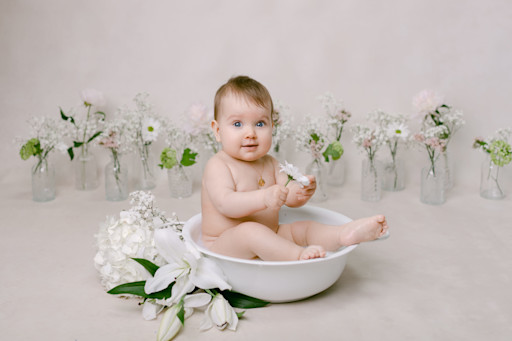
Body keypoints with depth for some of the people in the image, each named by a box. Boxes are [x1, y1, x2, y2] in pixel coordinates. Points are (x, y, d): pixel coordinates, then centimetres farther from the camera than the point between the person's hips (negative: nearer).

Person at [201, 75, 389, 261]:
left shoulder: (269, 164, 11)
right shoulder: (218, 166, -12)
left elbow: (290, 198, 1)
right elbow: (225, 204, -28)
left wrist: (303, 191, -23)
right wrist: (263, 199, -43)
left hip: (268, 240, 7)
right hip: (223, 246, -7)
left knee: (302, 228, -4)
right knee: (248, 230, -35)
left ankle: (344, 234, -27)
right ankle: (298, 255, -47)